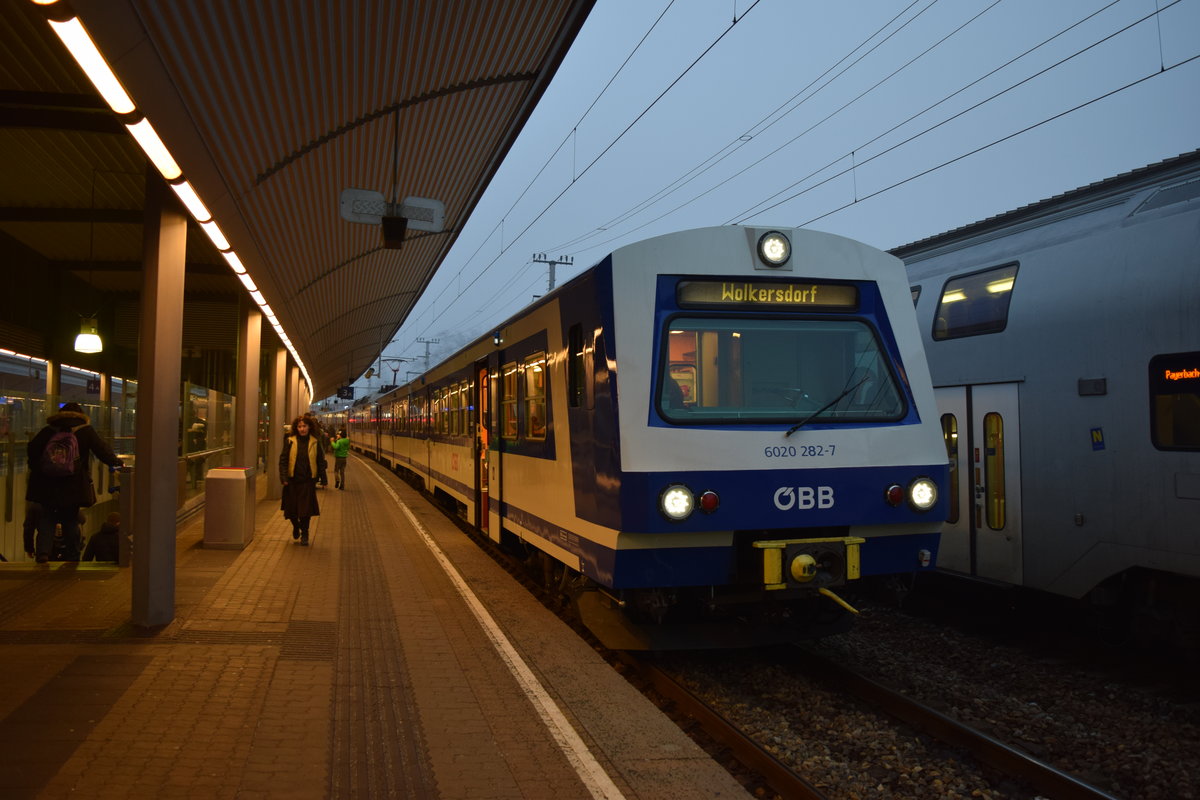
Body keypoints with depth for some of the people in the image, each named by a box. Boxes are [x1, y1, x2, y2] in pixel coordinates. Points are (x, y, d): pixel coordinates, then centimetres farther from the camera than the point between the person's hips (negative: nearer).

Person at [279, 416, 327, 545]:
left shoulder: (315, 442, 2)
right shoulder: (290, 442, 0)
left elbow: (320, 461, 6)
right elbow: (283, 460, 0)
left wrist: (323, 479, 5)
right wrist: (284, 478, -8)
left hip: (308, 481, -1)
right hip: (292, 480, 1)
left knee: (306, 510, -1)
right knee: (292, 508, 8)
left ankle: (304, 535, 14)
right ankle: (296, 526, 38)